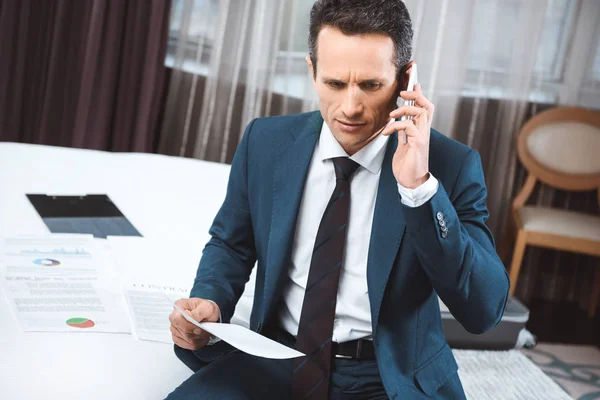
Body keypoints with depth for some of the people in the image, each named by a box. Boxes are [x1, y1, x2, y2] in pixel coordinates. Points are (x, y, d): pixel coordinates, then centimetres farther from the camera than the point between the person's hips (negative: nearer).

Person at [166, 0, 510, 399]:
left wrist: (421, 187, -25)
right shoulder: (266, 142, 0)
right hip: (279, 361, 4)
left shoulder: (451, 164, -8)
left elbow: (484, 311, -15)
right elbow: (230, 245, 14)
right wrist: (210, 302, -8)